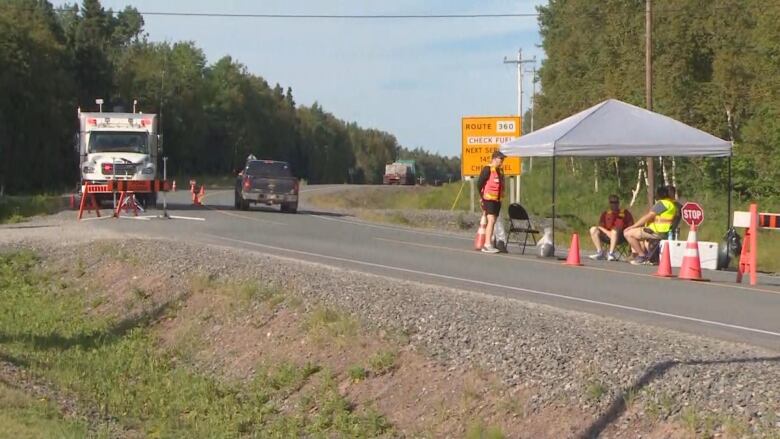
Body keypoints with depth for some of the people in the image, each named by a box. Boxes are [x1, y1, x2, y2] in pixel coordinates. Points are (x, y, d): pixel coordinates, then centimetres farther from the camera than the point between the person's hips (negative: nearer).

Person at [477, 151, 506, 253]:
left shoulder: (500, 171, 16)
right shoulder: (487, 170, -9)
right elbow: (479, 184, -10)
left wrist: (500, 197, 18)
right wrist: (483, 197, -7)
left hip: (497, 200, 9)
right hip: (489, 199, -9)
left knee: (493, 222, 10)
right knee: (491, 220, -18)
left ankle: (487, 245, 15)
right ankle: (487, 245, -24)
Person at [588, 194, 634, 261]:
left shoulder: (625, 213, 16)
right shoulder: (605, 214, 23)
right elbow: (600, 226, 11)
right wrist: (608, 233, -10)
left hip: (620, 237, -3)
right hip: (607, 235, 3)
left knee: (615, 230, -37)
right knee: (593, 229, -20)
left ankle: (611, 253, -42)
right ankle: (600, 252, -26)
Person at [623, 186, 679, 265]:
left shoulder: (662, 203, -14)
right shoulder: (671, 203, 17)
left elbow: (647, 217, -16)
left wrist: (632, 226, -9)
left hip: (657, 232, -11)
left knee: (628, 233, -10)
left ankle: (642, 256, -5)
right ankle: (645, 256, 15)